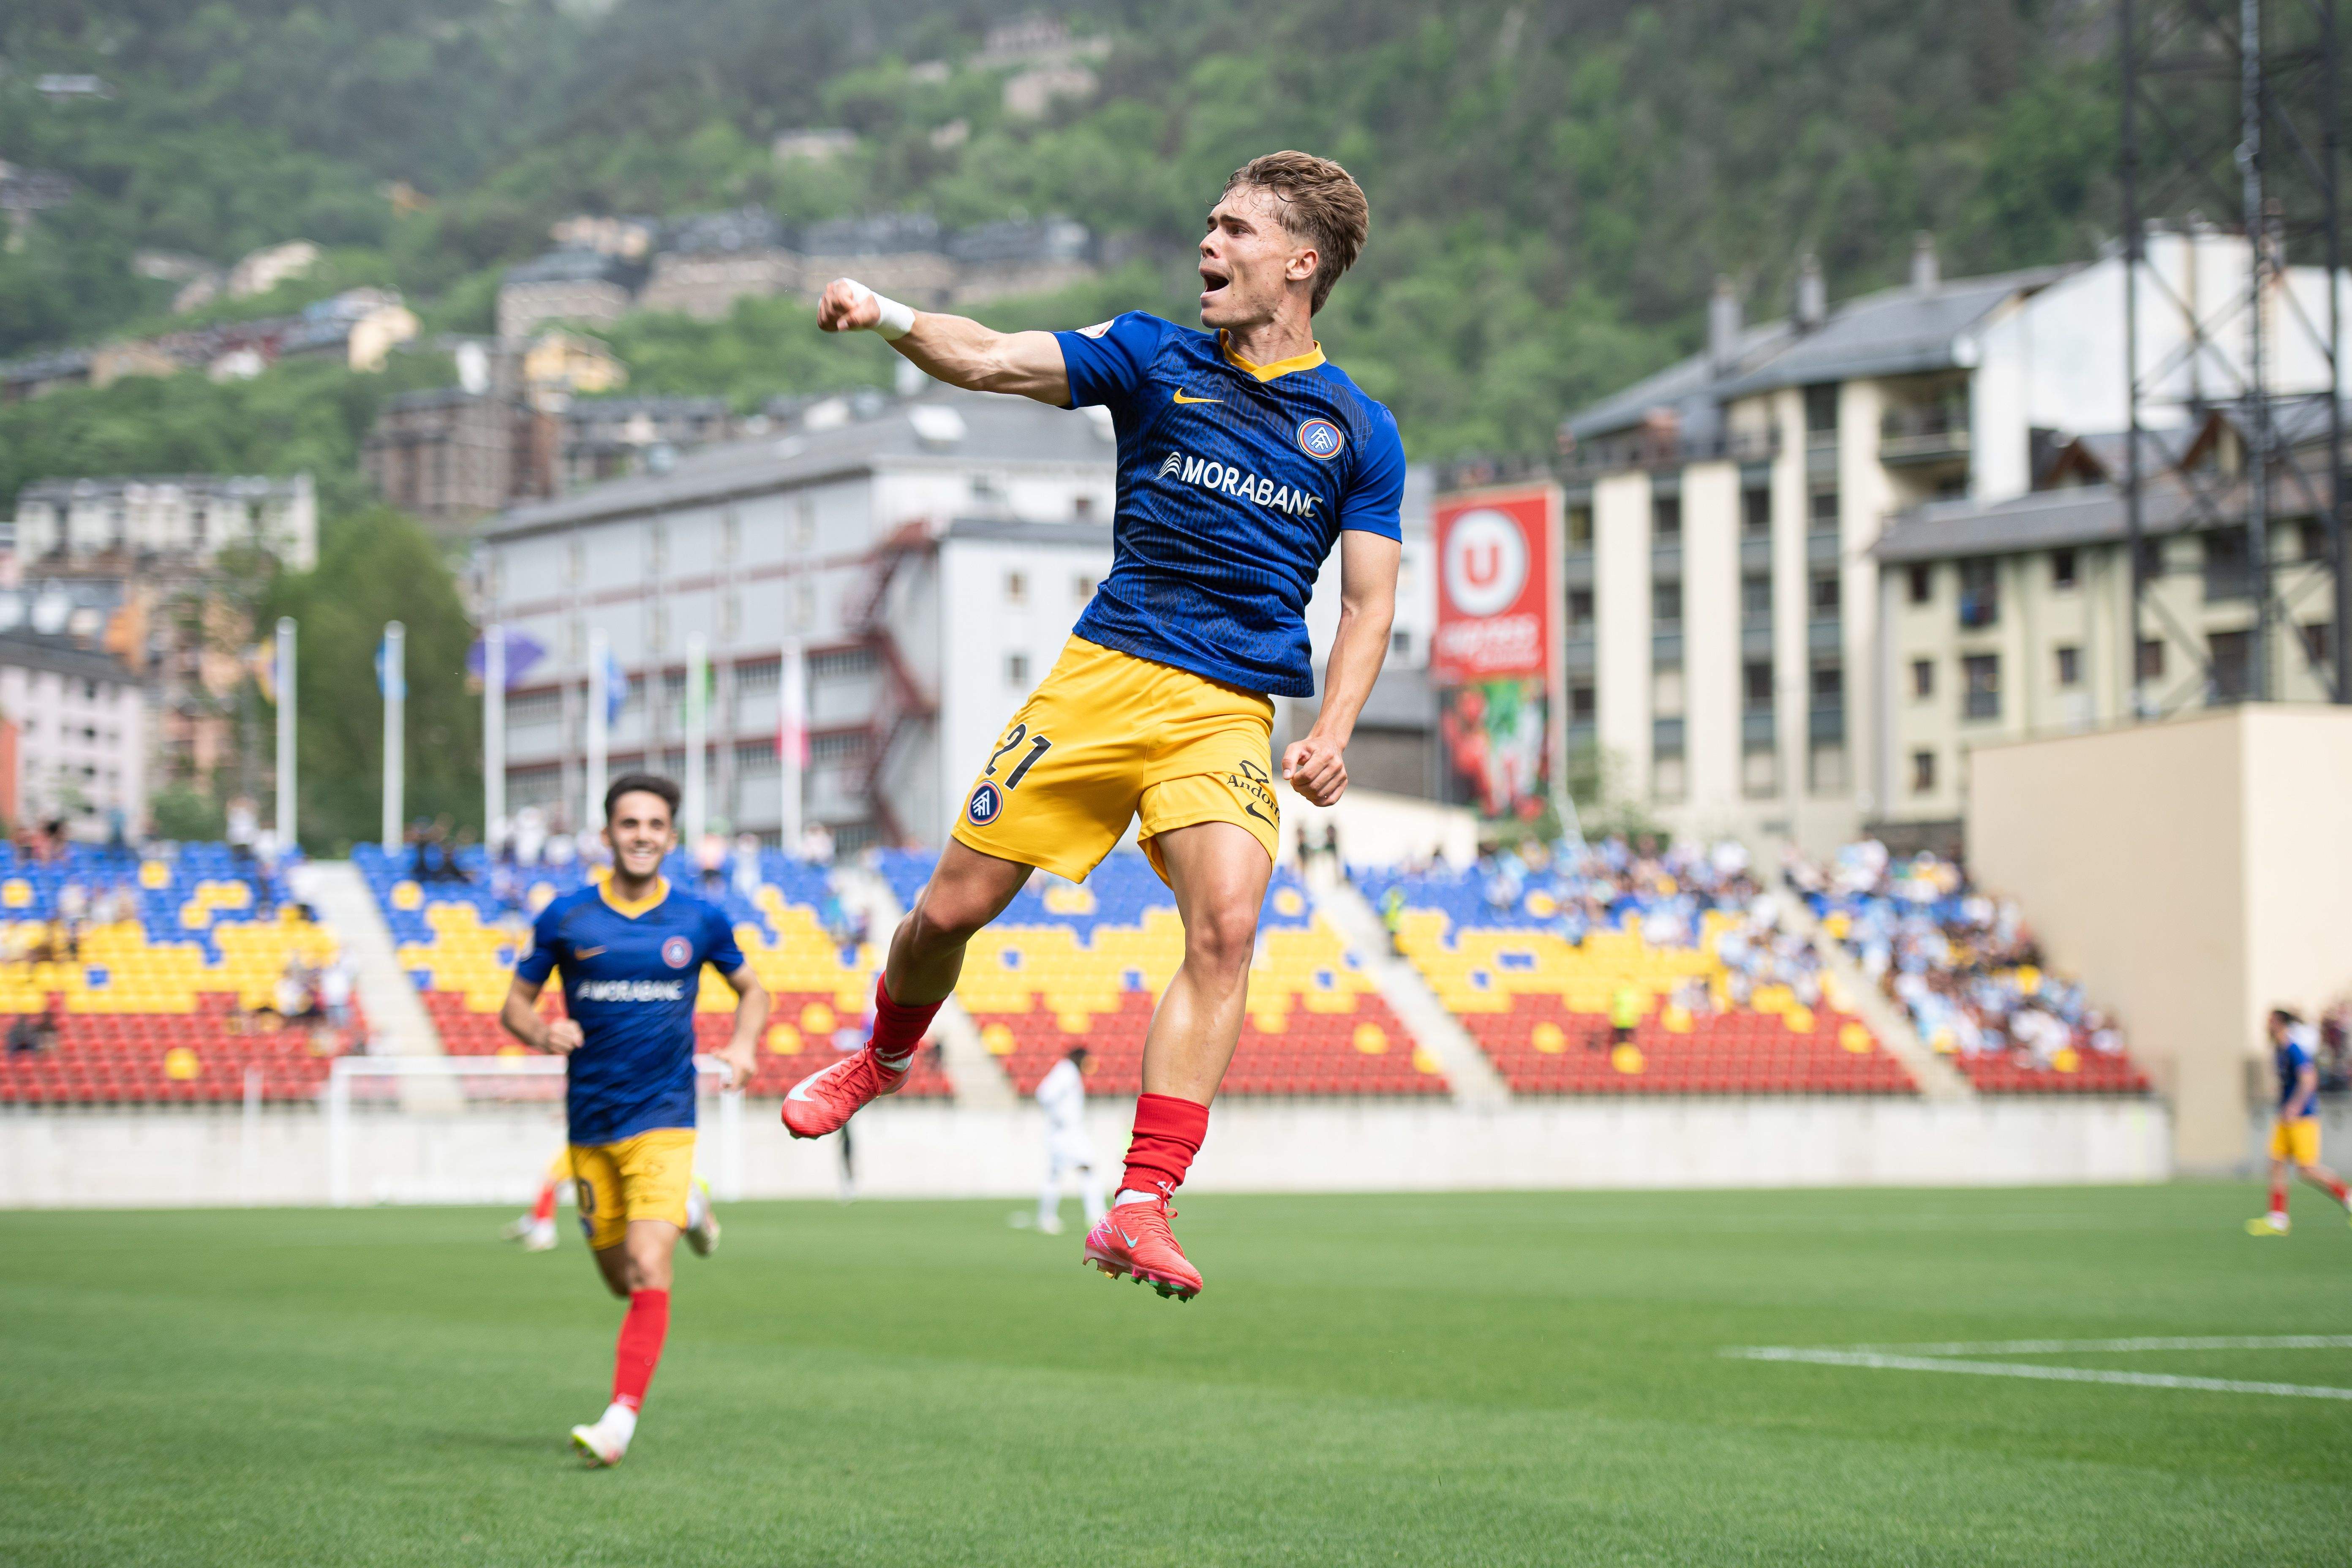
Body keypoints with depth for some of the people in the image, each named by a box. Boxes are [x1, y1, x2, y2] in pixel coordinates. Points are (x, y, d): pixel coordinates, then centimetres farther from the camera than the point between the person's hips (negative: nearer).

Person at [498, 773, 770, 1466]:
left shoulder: (700, 921, 1)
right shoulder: (565, 918, 1)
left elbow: (751, 989, 17)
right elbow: (515, 1003, 8)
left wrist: (743, 1045, -3)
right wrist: (543, 1033, -15)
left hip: (662, 1120, -2)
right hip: (590, 1124, 2)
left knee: (649, 1273, -18)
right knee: (621, 1280, 12)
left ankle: (621, 1421, -16)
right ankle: (685, 1208, 44)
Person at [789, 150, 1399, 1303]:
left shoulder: (1359, 433, 8)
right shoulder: (1155, 358, 8)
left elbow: (1369, 604, 9)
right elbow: (991, 361, -4)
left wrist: (1331, 733, -8)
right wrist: (887, 318, -23)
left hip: (1232, 714, -1)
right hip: (1102, 678, 1)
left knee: (1225, 930, -24)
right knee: (953, 908, 0)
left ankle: (1140, 1208, -24)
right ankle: (886, 1054, 35)